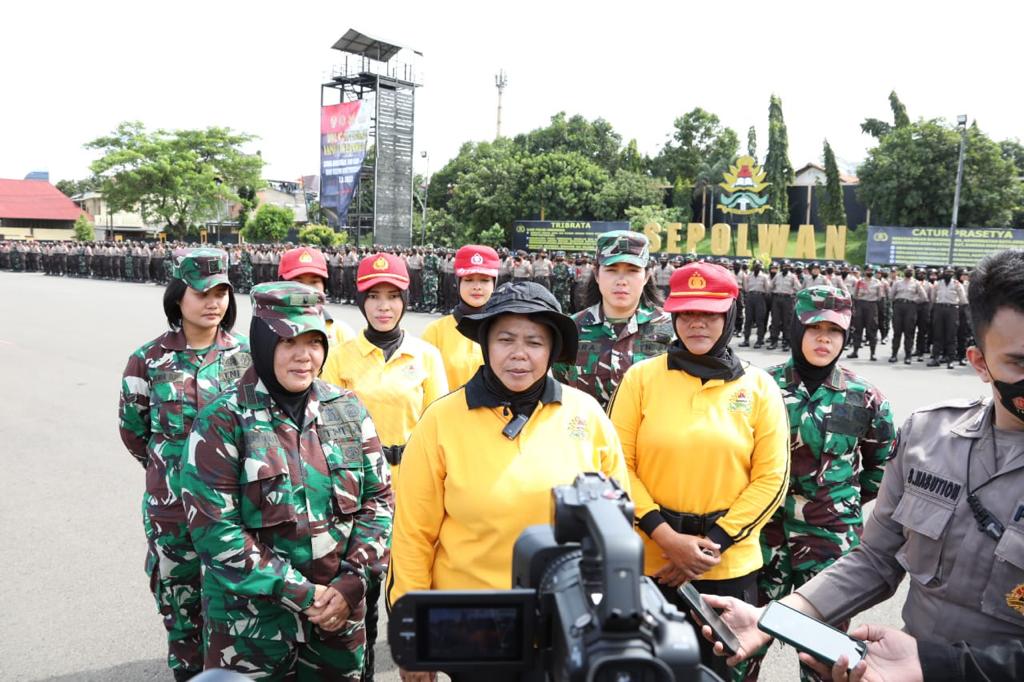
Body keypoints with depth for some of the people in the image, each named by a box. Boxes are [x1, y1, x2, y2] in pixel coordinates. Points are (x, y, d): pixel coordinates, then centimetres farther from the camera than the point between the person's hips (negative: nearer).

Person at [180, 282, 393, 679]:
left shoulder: (348, 410, 0)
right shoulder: (222, 422, -11)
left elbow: (378, 498, 3)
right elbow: (214, 529, -15)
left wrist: (351, 581, -8)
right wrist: (299, 593, -15)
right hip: (251, 625, -3)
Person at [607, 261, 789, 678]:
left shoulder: (759, 388, -1)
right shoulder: (642, 377, -3)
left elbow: (771, 479, -2)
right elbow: (618, 466, -5)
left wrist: (713, 544, -10)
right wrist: (666, 537, -14)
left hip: (729, 568, 1)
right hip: (648, 561, 0)